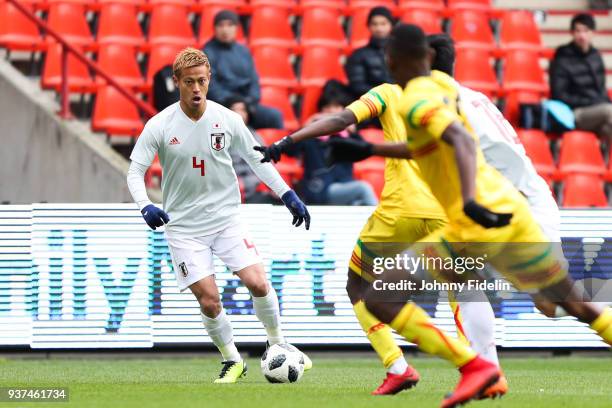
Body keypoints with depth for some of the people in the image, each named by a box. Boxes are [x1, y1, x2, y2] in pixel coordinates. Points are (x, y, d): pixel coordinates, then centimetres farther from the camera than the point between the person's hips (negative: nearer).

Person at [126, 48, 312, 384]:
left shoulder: (227, 119, -4)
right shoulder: (160, 126, -10)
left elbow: (256, 159, 9)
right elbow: (135, 170, -7)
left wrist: (288, 196, 4)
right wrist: (145, 206, -26)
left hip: (226, 218, 2)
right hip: (183, 226, -2)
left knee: (258, 284, -11)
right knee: (209, 300, -8)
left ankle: (278, 346, 13)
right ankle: (232, 361, 15)